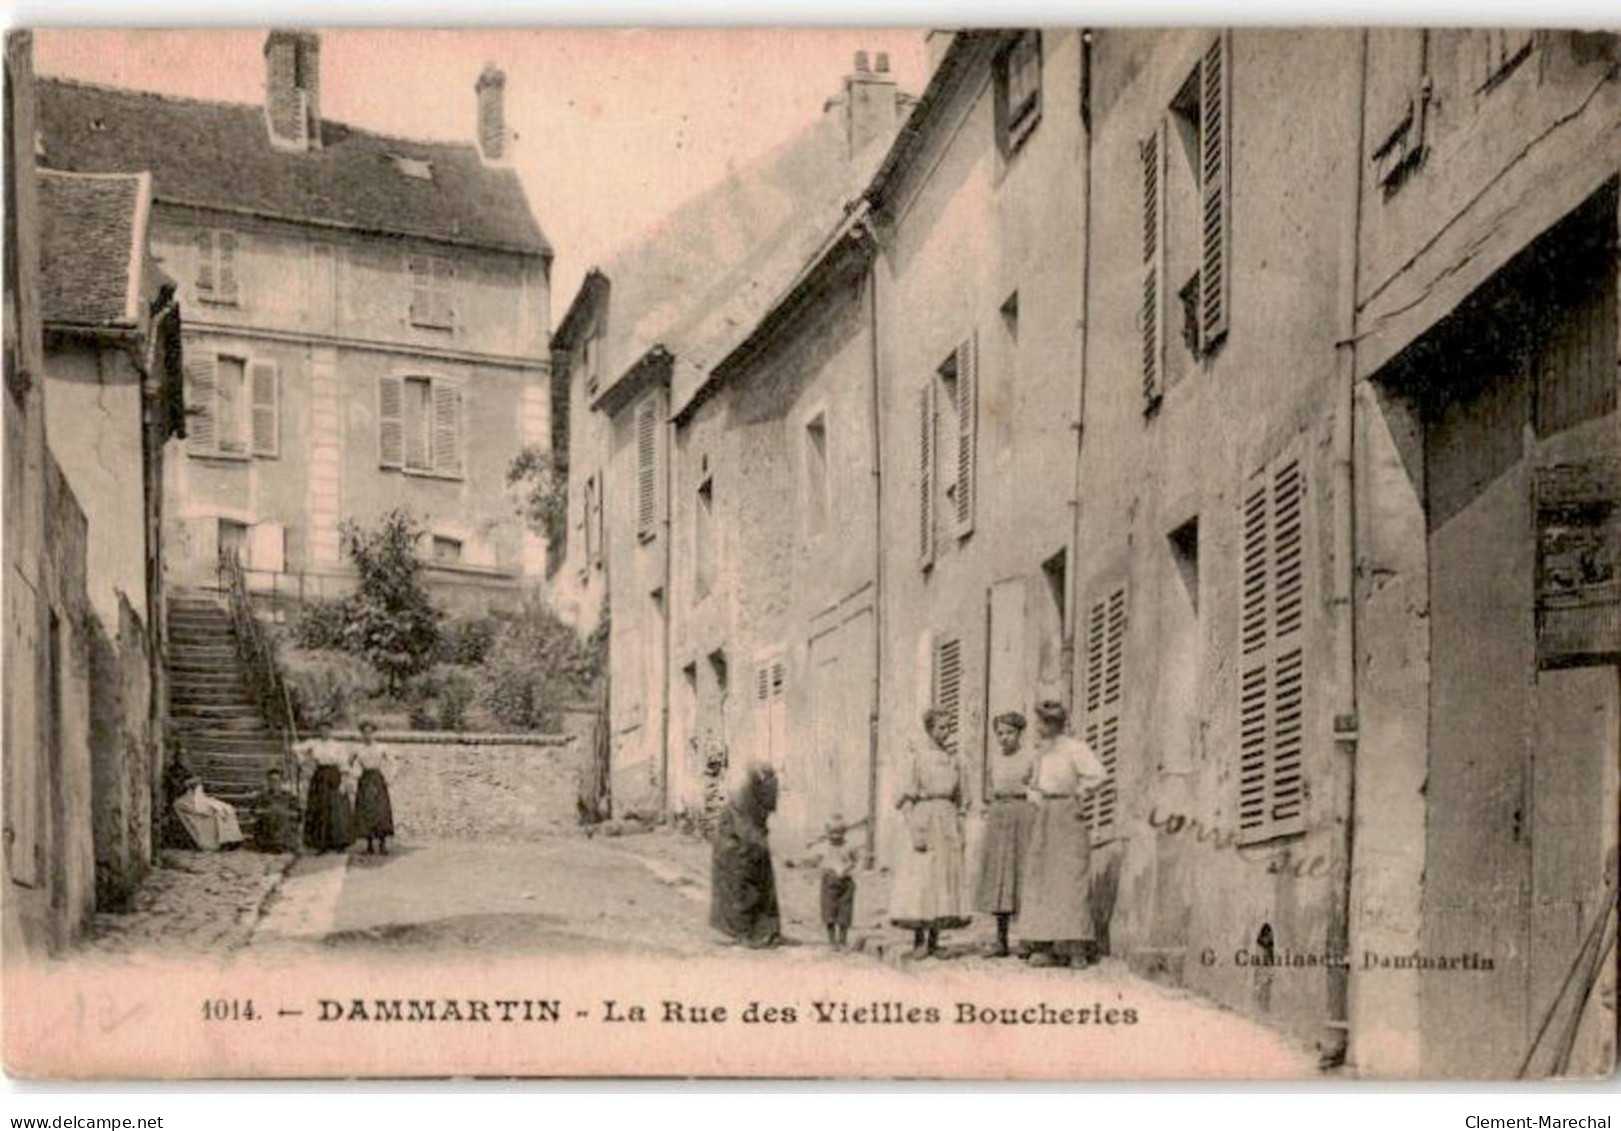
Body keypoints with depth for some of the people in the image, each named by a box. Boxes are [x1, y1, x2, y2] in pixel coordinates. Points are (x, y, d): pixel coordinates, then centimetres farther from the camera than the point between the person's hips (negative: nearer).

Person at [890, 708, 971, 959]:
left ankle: (934, 940, 7)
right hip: (924, 818, -5)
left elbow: (961, 797, 16)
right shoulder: (917, 755, -3)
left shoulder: (953, 758, 12)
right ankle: (919, 940, -2)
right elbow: (907, 796, -7)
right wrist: (916, 830, -14)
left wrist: (960, 831, 8)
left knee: (946, 878, 2)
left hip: (948, 819, 5)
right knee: (921, 878, -8)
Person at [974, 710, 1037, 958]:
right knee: (997, 878, 3)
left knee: (1023, 874, -6)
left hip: (1024, 817, -5)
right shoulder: (995, 762, 14)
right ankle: (1001, 941, 6)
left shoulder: (1030, 759, -3)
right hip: (998, 821, 5)